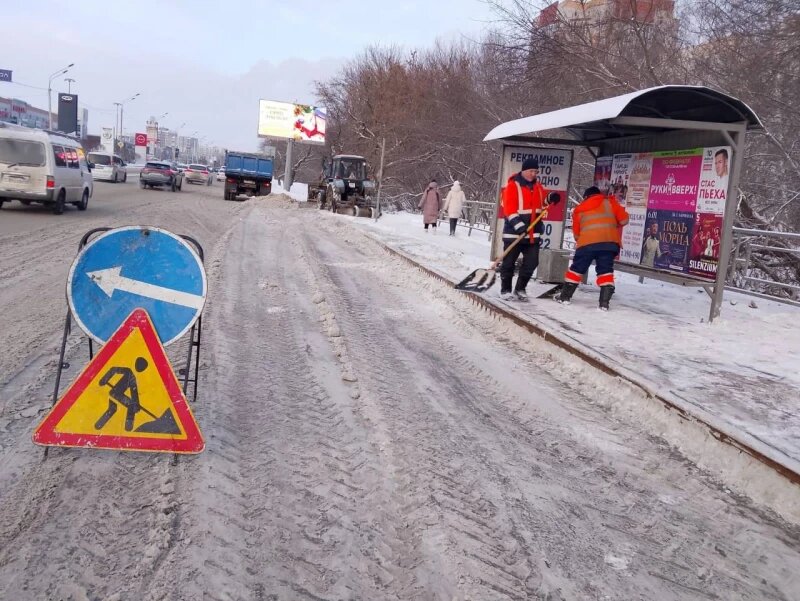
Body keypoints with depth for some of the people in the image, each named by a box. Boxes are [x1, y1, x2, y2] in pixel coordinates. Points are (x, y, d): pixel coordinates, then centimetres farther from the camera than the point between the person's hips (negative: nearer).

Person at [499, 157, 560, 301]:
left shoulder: (538, 186, 11)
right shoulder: (513, 186, -10)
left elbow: (542, 202, 20)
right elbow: (509, 208, -17)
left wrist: (550, 198, -3)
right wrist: (518, 225, -27)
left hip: (533, 232, 6)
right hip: (514, 232, -6)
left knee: (532, 262, 6)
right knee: (509, 262, 3)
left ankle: (520, 289, 20)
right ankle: (505, 290, 15)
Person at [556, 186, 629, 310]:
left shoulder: (579, 209, 21)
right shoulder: (609, 202, 16)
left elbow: (576, 233, 21)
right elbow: (624, 219, 11)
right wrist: (614, 225, 29)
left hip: (587, 243, 1)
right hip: (609, 242, 0)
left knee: (577, 268, 13)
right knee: (605, 270, 6)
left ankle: (565, 296, 19)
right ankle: (604, 301, -2)